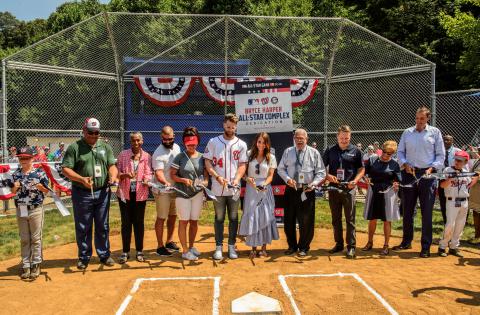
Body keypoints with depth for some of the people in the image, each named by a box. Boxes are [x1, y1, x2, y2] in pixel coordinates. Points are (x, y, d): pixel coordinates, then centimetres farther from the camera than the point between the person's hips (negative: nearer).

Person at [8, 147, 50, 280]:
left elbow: (46, 190, -4)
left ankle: (36, 264, 15)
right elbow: (12, 191, 11)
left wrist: (40, 187, -24)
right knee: (24, 239, 12)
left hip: (36, 210, -4)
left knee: (36, 238, 5)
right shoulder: (15, 174, 5)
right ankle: (25, 265, 21)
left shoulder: (39, 172, -7)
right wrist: (15, 187, -11)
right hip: (20, 210, 4)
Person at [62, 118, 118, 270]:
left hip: (102, 193, 3)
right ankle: (84, 257, 23)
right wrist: (81, 179, -22)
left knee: (103, 226, 11)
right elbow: (65, 169, -7)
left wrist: (113, 176, -14)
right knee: (83, 228, 8)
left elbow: (112, 165, 7)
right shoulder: (74, 147, -3)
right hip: (82, 194, -3)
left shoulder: (105, 147, 9)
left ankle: (104, 255, 24)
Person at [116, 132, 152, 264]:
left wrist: (146, 180, -25)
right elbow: (117, 172, 0)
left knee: (139, 222, 8)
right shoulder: (123, 154, 2)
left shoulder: (147, 156, 3)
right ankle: (125, 252, 17)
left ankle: (139, 251, 20)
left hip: (140, 194, 0)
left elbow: (148, 173, -3)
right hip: (125, 193, 0)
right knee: (126, 223, 6)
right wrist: (125, 175, -20)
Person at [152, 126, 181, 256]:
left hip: (175, 189, 7)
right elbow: (159, 173, -28)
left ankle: (169, 241, 32)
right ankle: (160, 246, 10)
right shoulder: (158, 153, -18)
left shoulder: (176, 147, 5)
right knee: (161, 218, 0)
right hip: (162, 191, -7)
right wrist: (165, 182, -46)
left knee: (173, 216, 16)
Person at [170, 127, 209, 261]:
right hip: (183, 194, -3)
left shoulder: (202, 157, 3)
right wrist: (184, 180, -22)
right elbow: (172, 175, -6)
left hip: (198, 193, 4)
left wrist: (205, 181, -16)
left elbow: (206, 174, 6)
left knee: (194, 221, 13)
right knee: (184, 221, 1)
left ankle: (191, 246, 29)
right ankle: (185, 251, 11)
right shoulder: (180, 157, -6)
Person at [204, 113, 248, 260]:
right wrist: (217, 177, -13)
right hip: (218, 188, -1)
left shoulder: (241, 144, 5)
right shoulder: (213, 142, 2)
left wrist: (236, 179, -13)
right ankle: (218, 247, 16)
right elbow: (207, 162, 0)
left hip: (234, 188, 1)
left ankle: (232, 246, 19)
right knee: (219, 218, 7)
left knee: (233, 218, 8)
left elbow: (242, 165, 3)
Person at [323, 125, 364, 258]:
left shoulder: (355, 151, 2)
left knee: (350, 219, 0)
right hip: (333, 188, 2)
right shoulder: (330, 151, 6)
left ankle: (351, 246, 8)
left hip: (349, 189, -2)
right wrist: (328, 176, -10)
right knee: (336, 219, 11)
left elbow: (361, 169, 6)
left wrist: (355, 181, -10)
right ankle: (338, 244, 23)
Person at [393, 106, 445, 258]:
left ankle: (426, 247, 8)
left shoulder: (435, 132, 4)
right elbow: (400, 152, 12)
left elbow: (440, 155, 3)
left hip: (427, 175, -2)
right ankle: (406, 242, 23)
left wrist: (431, 168, -12)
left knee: (426, 212, -1)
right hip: (409, 173, 3)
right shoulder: (407, 132, 10)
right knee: (407, 210, 10)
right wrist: (405, 164, -6)